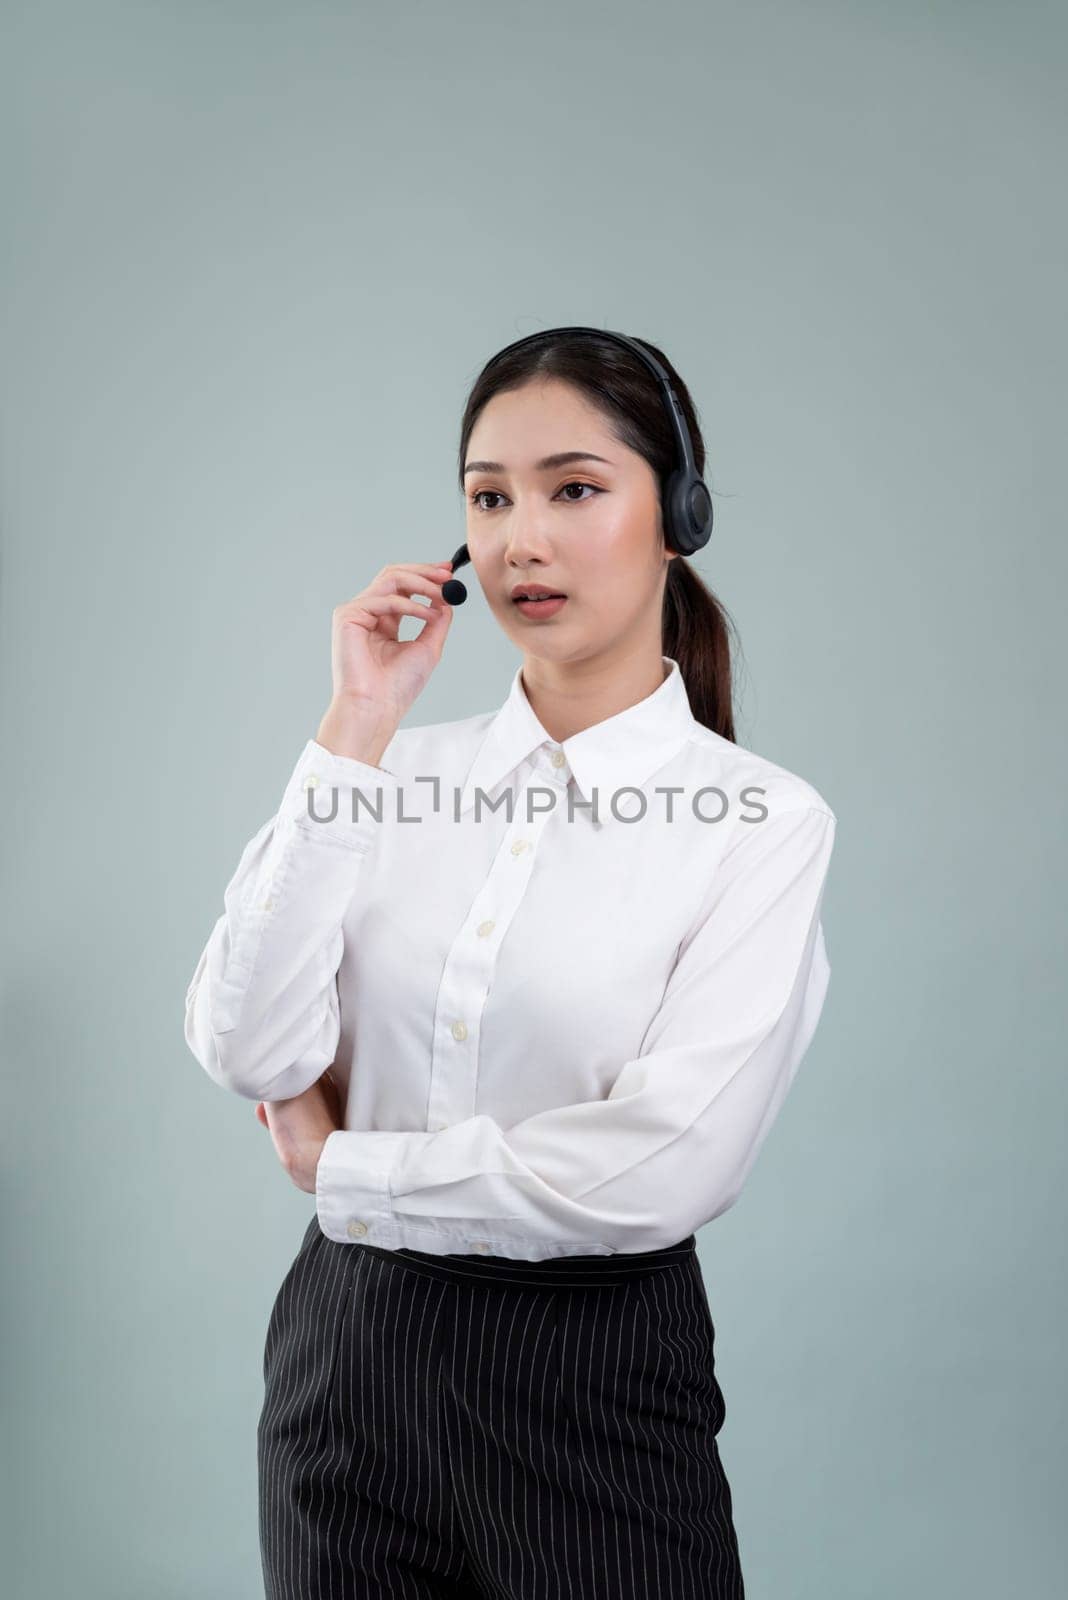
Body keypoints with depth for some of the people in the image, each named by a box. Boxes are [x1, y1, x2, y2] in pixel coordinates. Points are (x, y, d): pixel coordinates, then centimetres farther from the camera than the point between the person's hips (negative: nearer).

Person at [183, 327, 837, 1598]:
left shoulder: (763, 821, -11)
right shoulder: (407, 768, 1)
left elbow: (659, 1171, -20)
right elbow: (248, 1055, -10)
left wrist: (343, 1168, -9)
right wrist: (353, 736, -13)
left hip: (595, 1383, -3)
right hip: (349, 1352, 4)